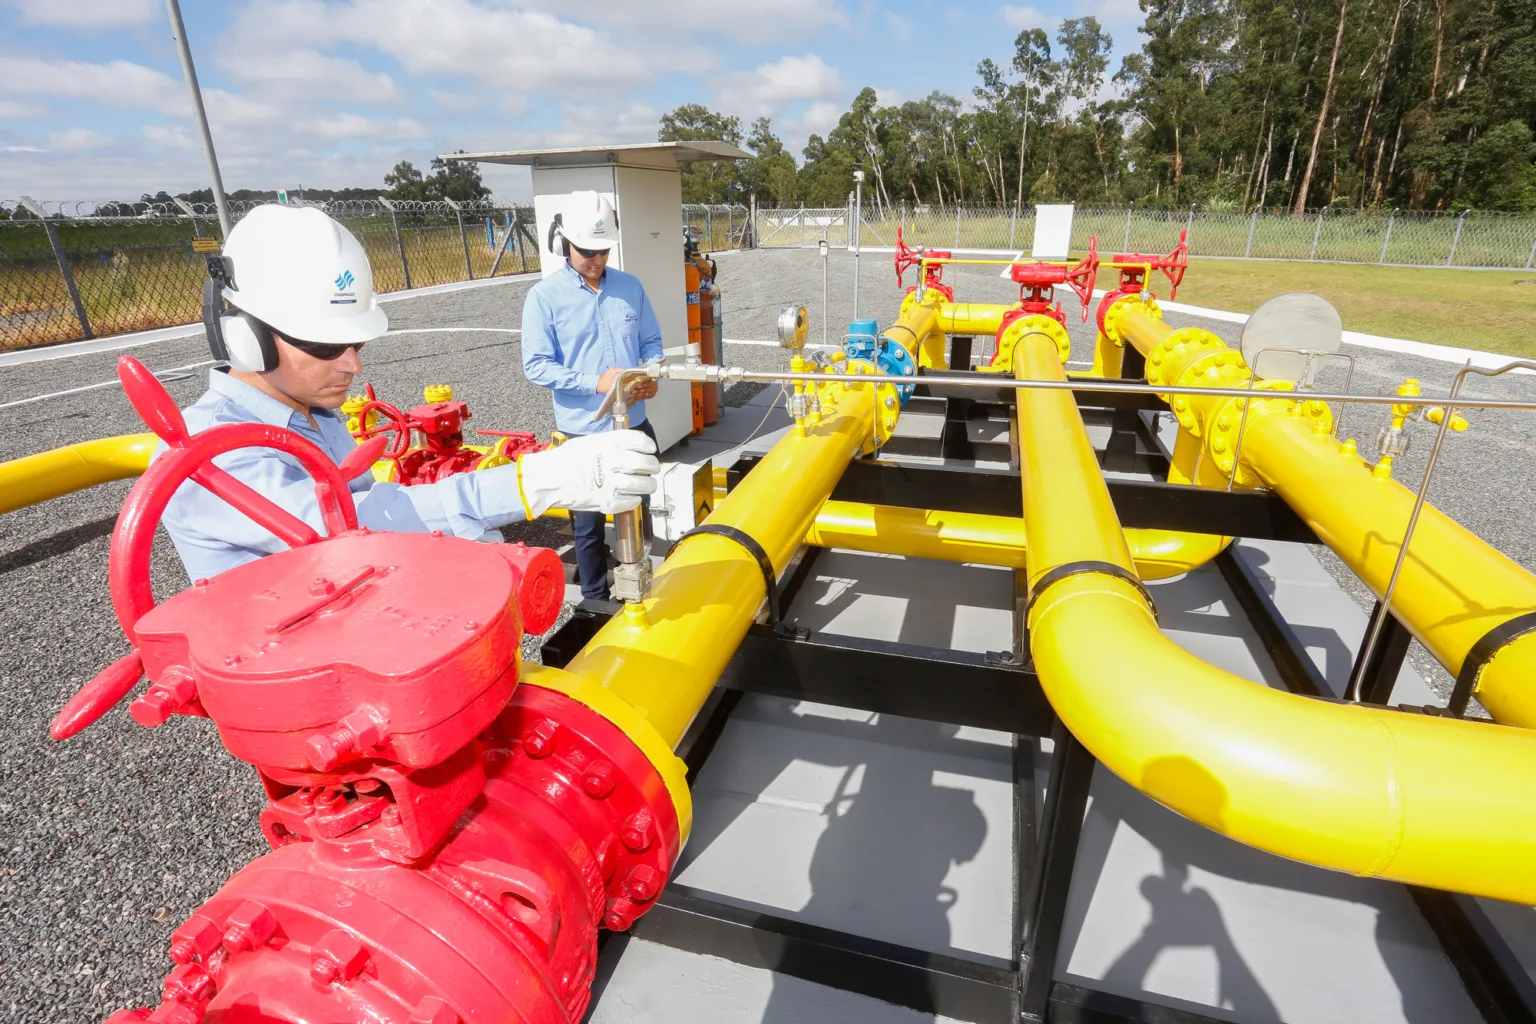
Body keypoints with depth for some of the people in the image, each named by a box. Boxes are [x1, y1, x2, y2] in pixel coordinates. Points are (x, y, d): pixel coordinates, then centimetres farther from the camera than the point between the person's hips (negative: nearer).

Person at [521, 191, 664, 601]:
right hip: (583, 433, -4)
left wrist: (652, 374, -10)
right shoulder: (544, 296, -8)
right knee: (589, 526, 9)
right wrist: (595, 383, -23)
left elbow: (651, 341, 12)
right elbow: (536, 365, -12)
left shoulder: (630, 286, 5)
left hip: (635, 425, 4)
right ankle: (595, 600, 28)